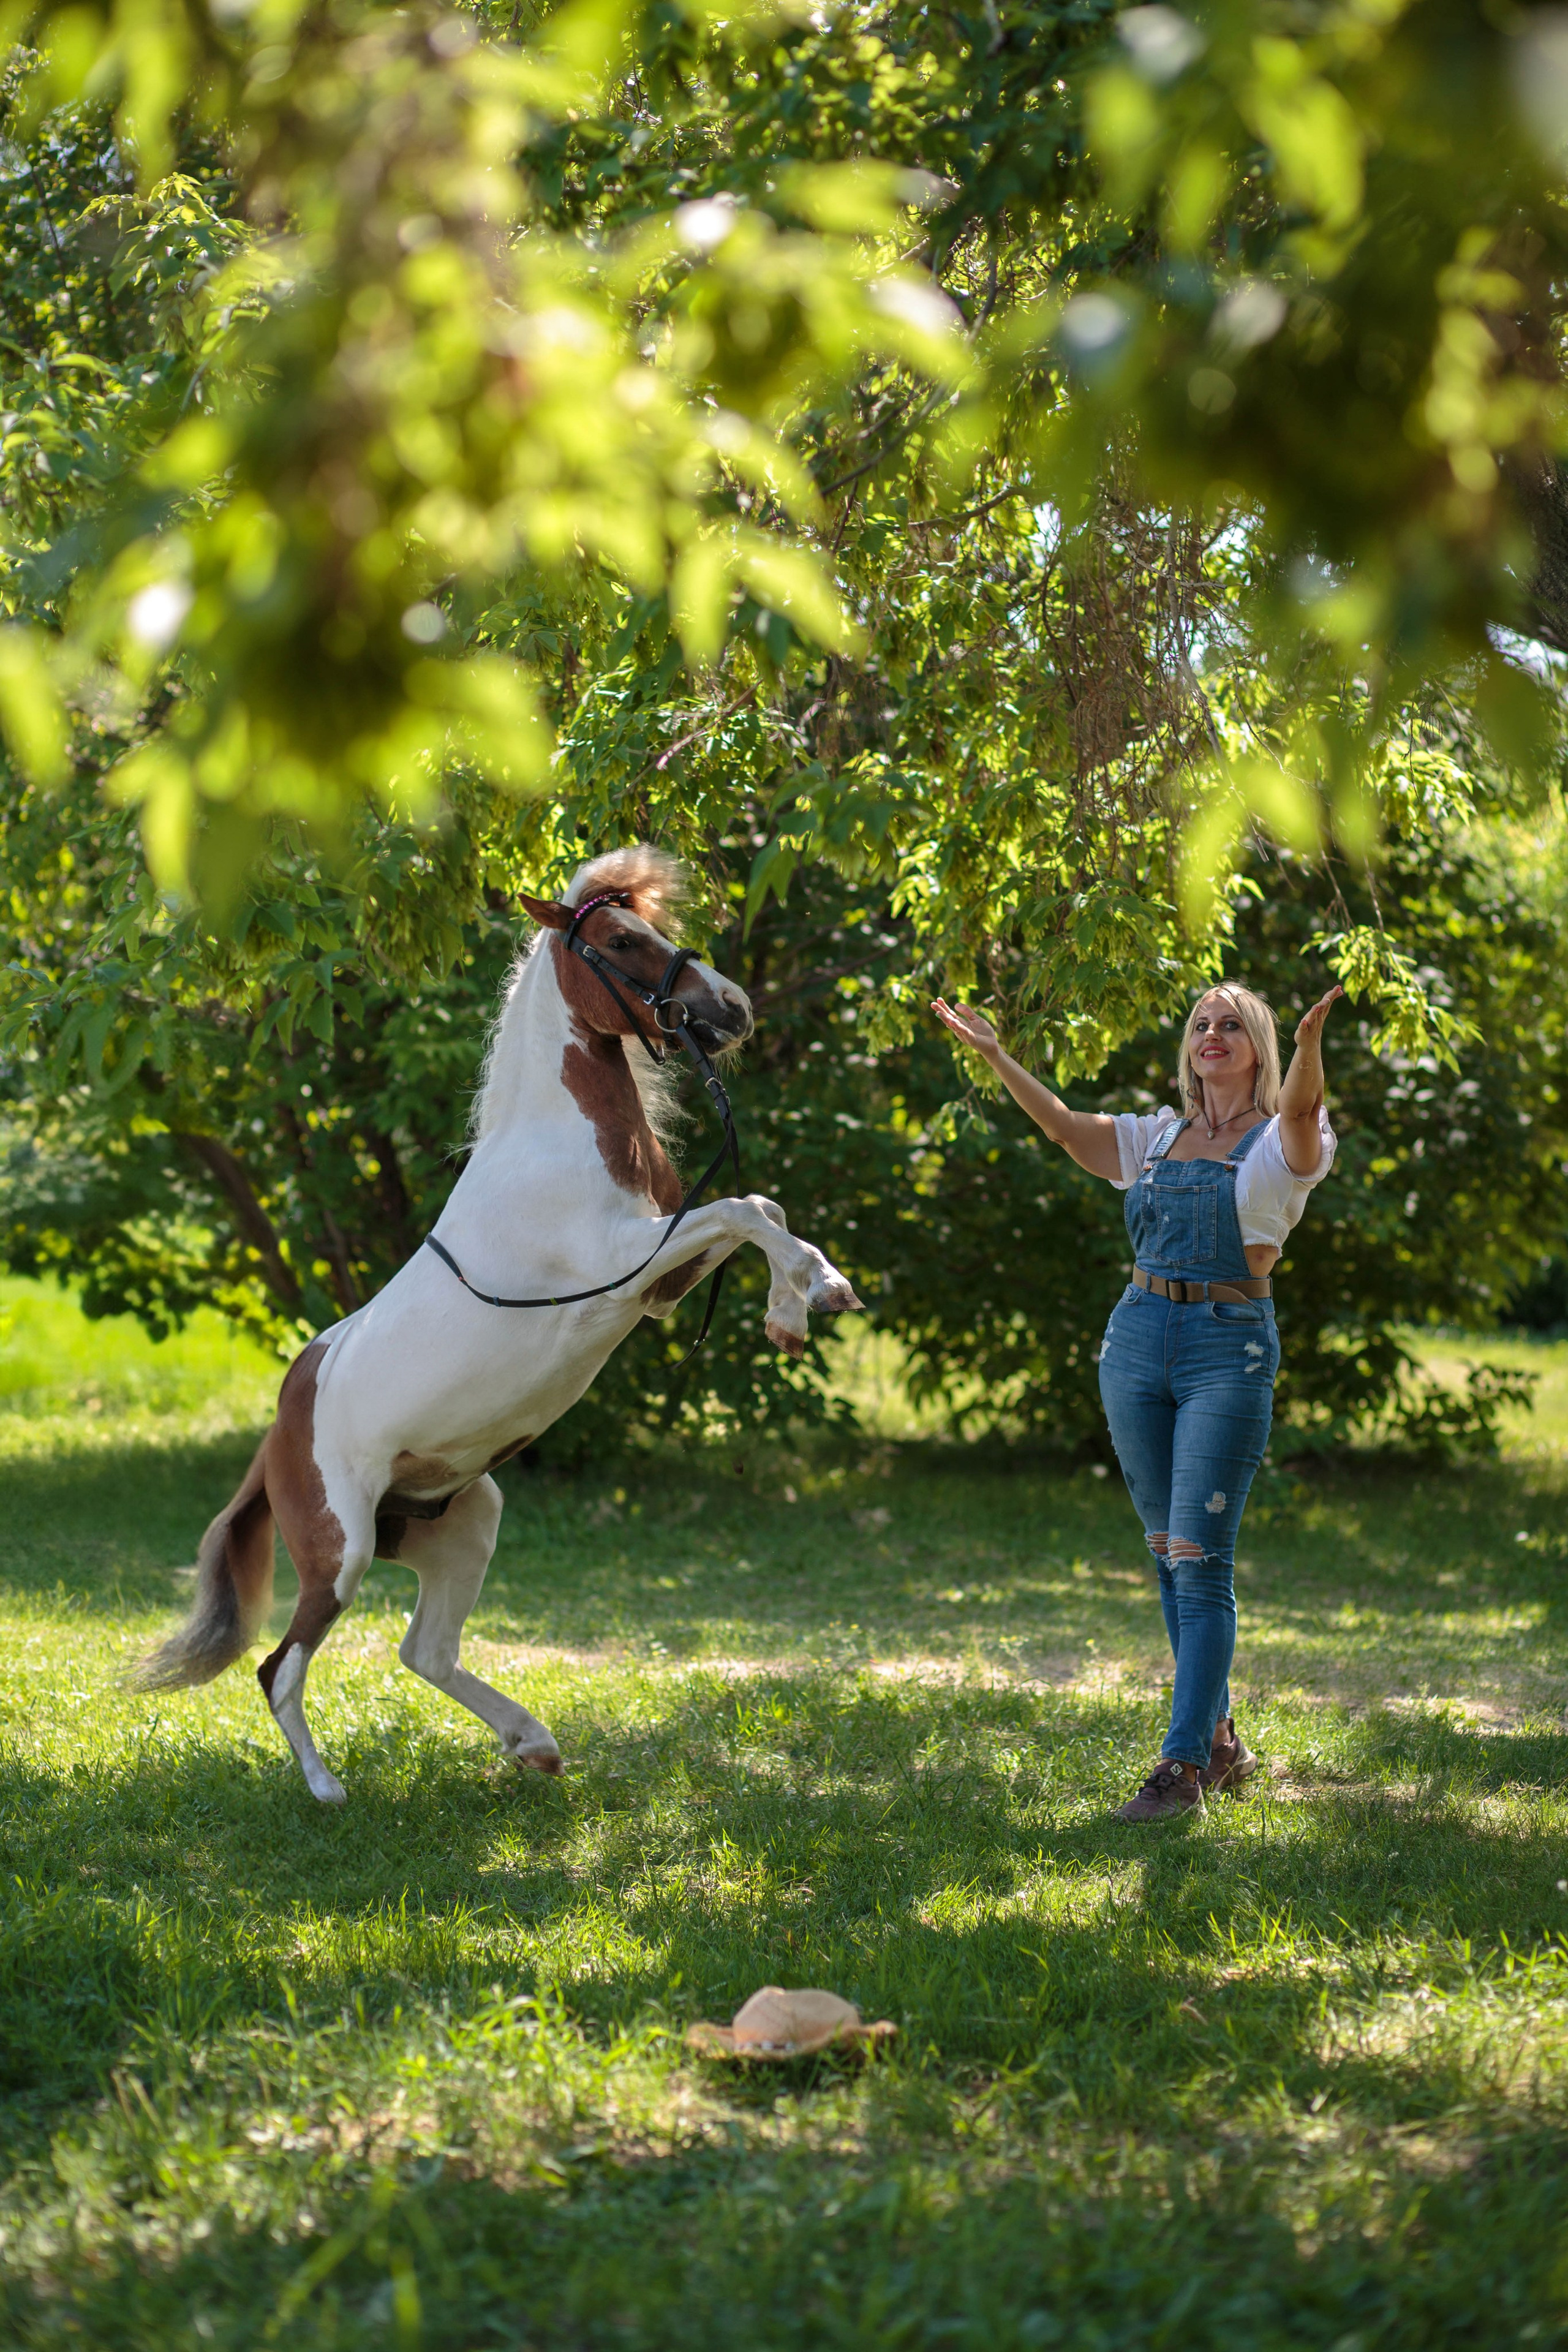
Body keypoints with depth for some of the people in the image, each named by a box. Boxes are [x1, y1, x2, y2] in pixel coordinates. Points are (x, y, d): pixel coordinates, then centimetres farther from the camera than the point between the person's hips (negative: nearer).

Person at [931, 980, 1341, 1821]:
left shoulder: (1281, 1141, 0)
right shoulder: (1159, 1136, 16)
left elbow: (1301, 1110, -22)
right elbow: (1063, 1126, 10)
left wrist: (1309, 1045, -43)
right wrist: (994, 1054, -1)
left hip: (1230, 1351, -6)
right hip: (1137, 1340, 6)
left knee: (1198, 1556, -12)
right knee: (1169, 1555, 8)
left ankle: (1182, 1767, -13)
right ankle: (1219, 1741, 19)